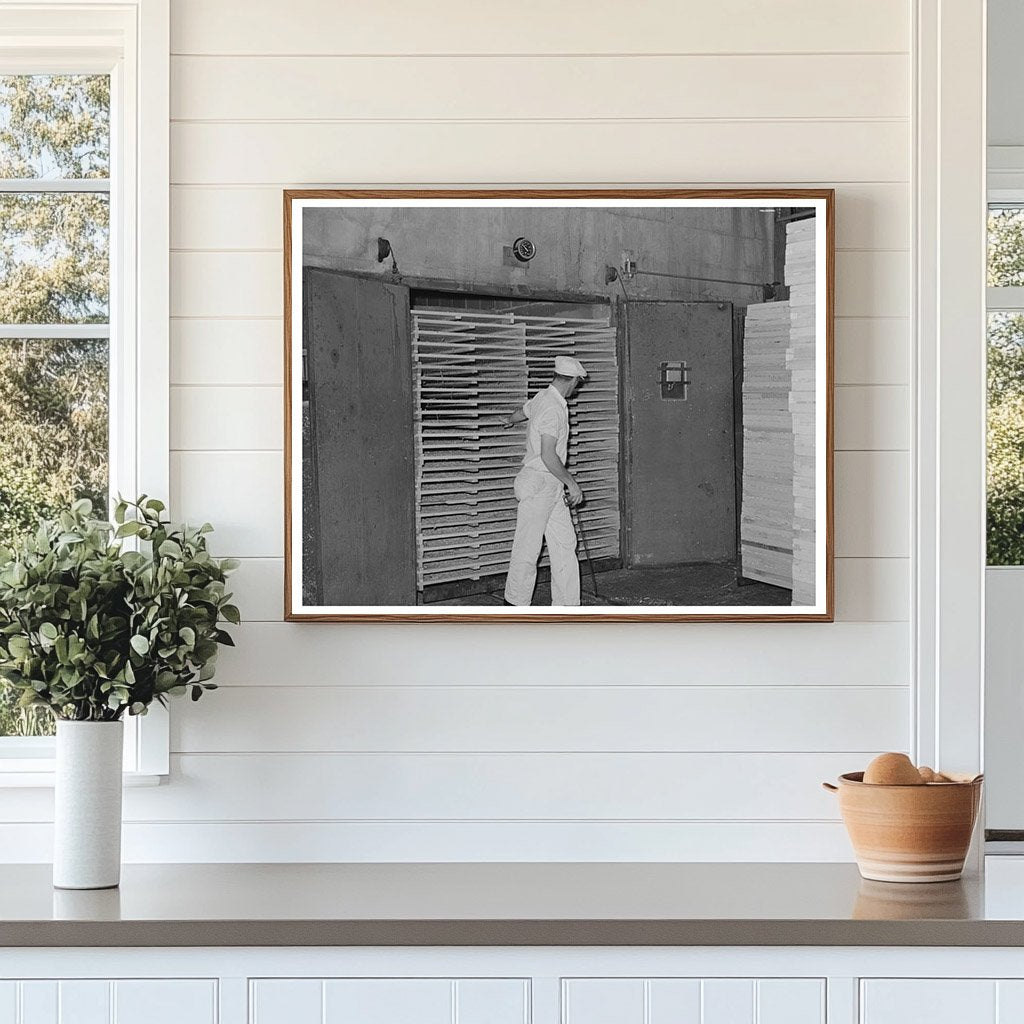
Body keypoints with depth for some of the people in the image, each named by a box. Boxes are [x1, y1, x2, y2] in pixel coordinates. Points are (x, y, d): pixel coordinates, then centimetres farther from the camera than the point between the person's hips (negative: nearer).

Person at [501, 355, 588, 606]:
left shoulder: (542, 398, 11)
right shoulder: (552, 408, -19)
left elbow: (524, 411, 35)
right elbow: (548, 456, -25)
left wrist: (511, 419, 59)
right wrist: (572, 483, -17)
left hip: (552, 488, 10)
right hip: (538, 483, -10)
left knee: (565, 543, 6)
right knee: (528, 548, -3)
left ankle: (566, 605, 7)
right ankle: (515, 605, 5)